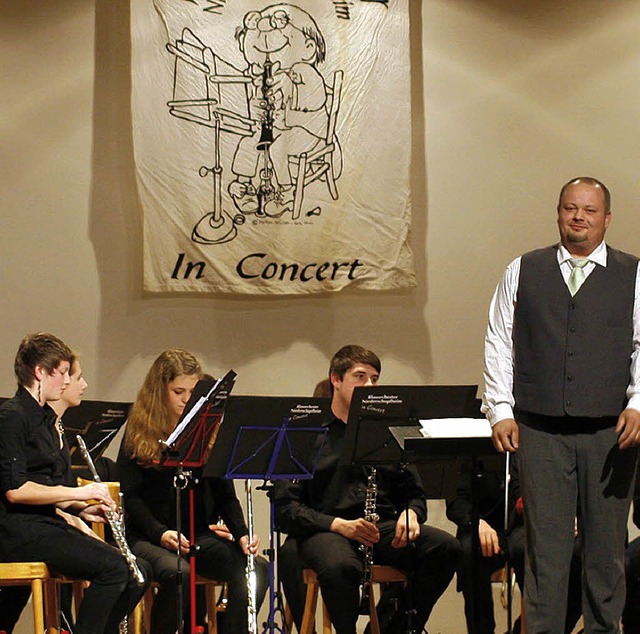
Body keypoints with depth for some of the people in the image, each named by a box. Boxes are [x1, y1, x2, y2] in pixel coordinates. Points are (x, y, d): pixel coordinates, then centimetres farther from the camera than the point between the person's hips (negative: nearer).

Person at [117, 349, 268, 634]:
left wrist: (242, 534, -7)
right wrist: (160, 533, -18)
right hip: (147, 535, -3)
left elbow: (224, 493, 11)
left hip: (200, 534, 3)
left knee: (256, 568, -26)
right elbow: (131, 496, -1)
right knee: (177, 572, -37)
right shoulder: (139, 431, 4)